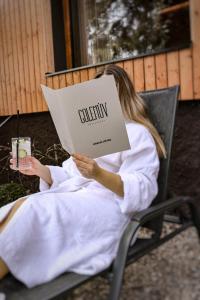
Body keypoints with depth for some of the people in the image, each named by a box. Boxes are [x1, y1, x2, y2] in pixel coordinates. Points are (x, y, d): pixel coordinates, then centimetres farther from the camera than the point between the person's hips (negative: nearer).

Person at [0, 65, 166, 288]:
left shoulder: (136, 133, 2)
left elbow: (142, 191, -10)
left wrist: (98, 174, -26)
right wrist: (42, 171, 1)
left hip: (106, 208, -6)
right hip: (72, 199, 7)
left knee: (26, 211, -29)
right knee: (20, 210, -22)